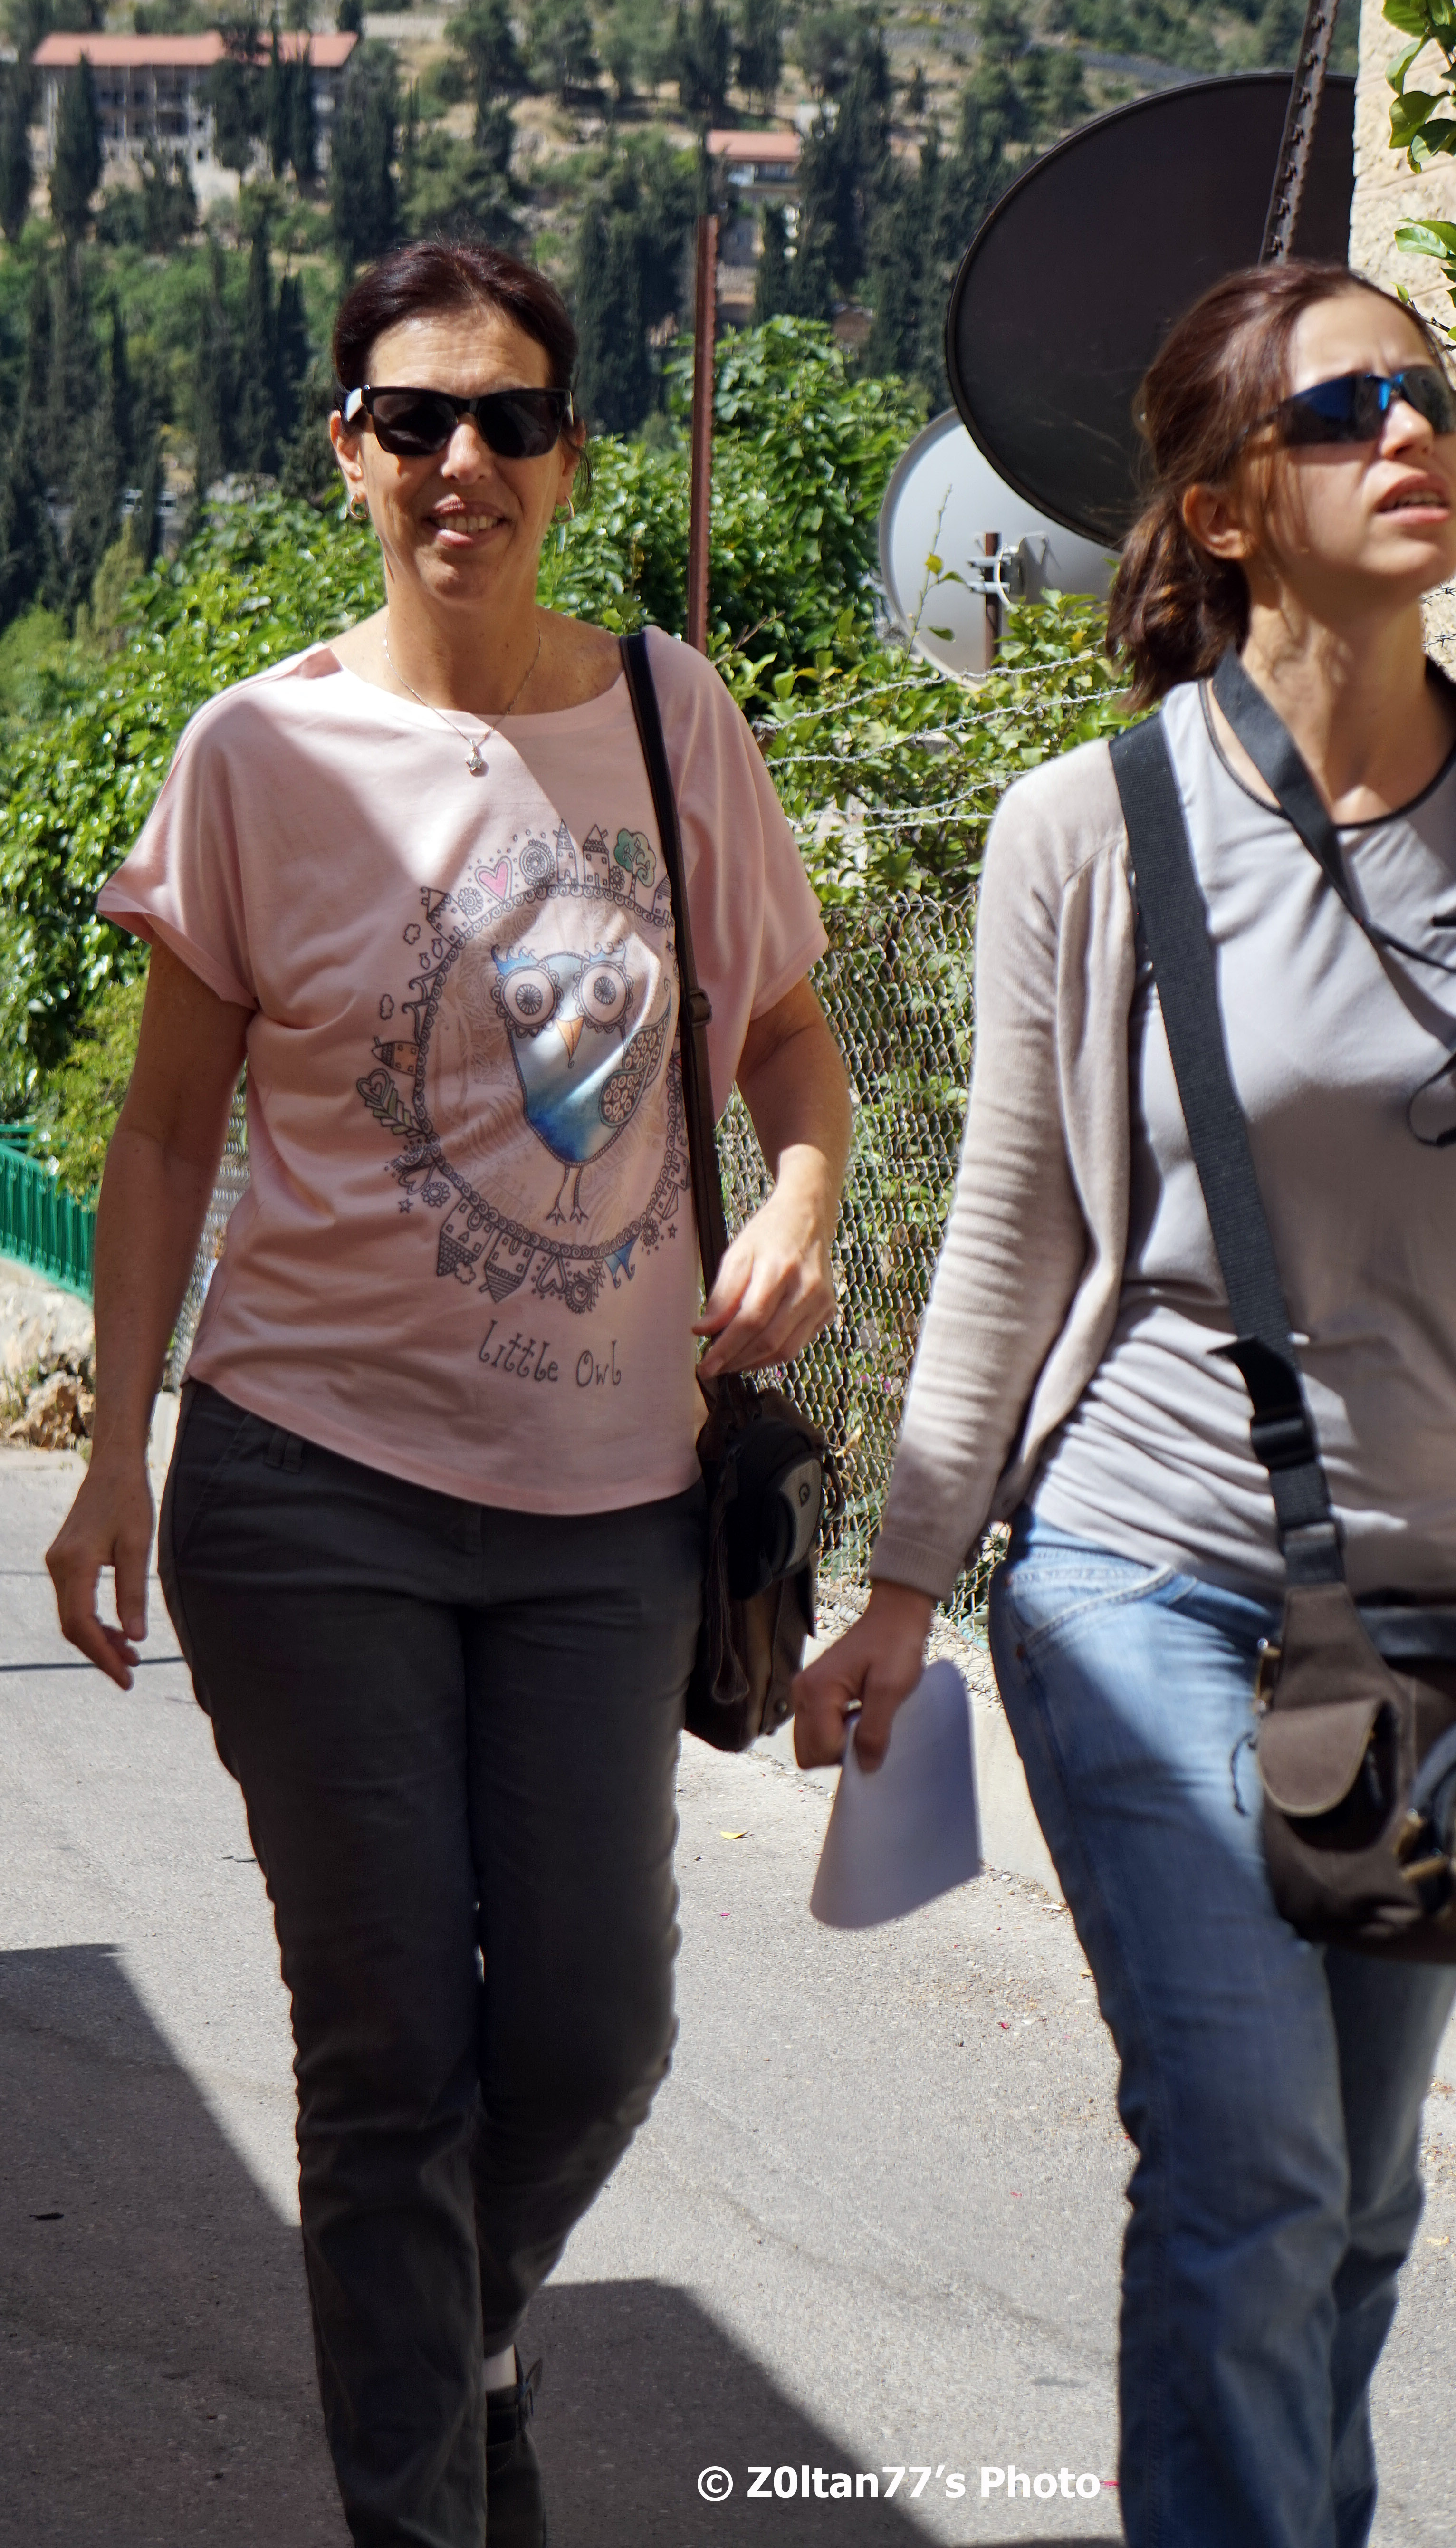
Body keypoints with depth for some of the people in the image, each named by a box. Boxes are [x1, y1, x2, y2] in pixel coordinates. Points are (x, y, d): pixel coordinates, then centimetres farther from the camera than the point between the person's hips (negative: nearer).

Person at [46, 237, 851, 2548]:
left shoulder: (672, 715, 3)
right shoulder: (265, 750, -3)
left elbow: (785, 1029, 15)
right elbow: (171, 1126, 3)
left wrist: (803, 1199, -6)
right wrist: (114, 1459, -3)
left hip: (606, 1490, 2)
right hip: (315, 1484, -2)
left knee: (593, 2038, 5)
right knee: (391, 2048, 3)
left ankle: (470, 2345, 37)